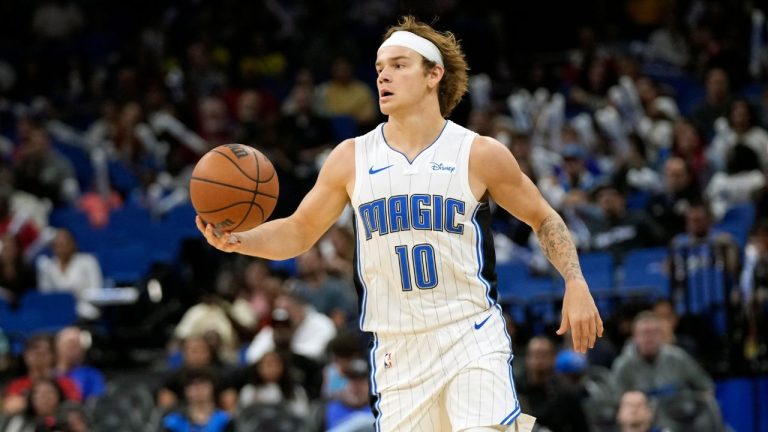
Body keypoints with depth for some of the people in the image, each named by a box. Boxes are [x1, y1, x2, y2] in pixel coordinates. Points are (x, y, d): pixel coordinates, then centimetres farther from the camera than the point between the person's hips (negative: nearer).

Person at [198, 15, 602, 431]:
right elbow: (297, 232, 12)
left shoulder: (481, 154, -1)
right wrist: (238, 240, -6)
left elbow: (543, 219, 9)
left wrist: (575, 284, -5)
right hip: (397, 350, 3)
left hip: (472, 339, -3)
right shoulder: (351, 158, 5)